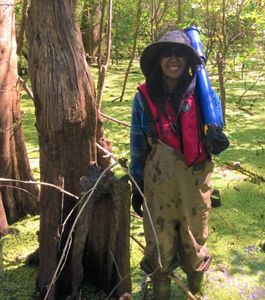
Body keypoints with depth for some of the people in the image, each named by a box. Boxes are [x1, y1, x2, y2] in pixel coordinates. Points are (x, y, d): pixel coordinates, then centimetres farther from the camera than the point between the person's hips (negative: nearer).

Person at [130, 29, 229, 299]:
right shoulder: (144, 97, -5)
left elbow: (216, 141, 7)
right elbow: (137, 145, 3)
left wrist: (216, 139, -14)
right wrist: (136, 186, 6)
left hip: (195, 182, 1)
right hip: (158, 183, 0)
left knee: (194, 239, 16)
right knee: (159, 243, 11)